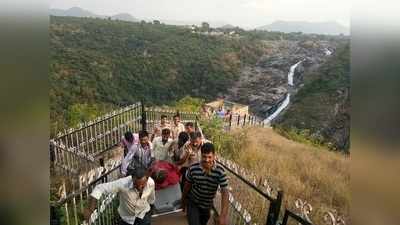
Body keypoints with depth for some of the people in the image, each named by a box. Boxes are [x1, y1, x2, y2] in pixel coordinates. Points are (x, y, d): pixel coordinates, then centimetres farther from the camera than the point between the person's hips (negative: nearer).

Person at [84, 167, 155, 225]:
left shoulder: (151, 183, -27)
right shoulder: (123, 184, -38)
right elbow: (100, 188, -34)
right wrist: (90, 209, -40)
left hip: (143, 215, 1)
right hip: (126, 217, -1)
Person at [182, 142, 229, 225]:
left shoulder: (220, 171, -24)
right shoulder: (193, 168, -22)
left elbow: (224, 192, -24)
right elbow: (187, 185, -6)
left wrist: (223, 215, -32)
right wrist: (183, 200, 8)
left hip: (207, 206, 2)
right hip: (192, 203, -2)